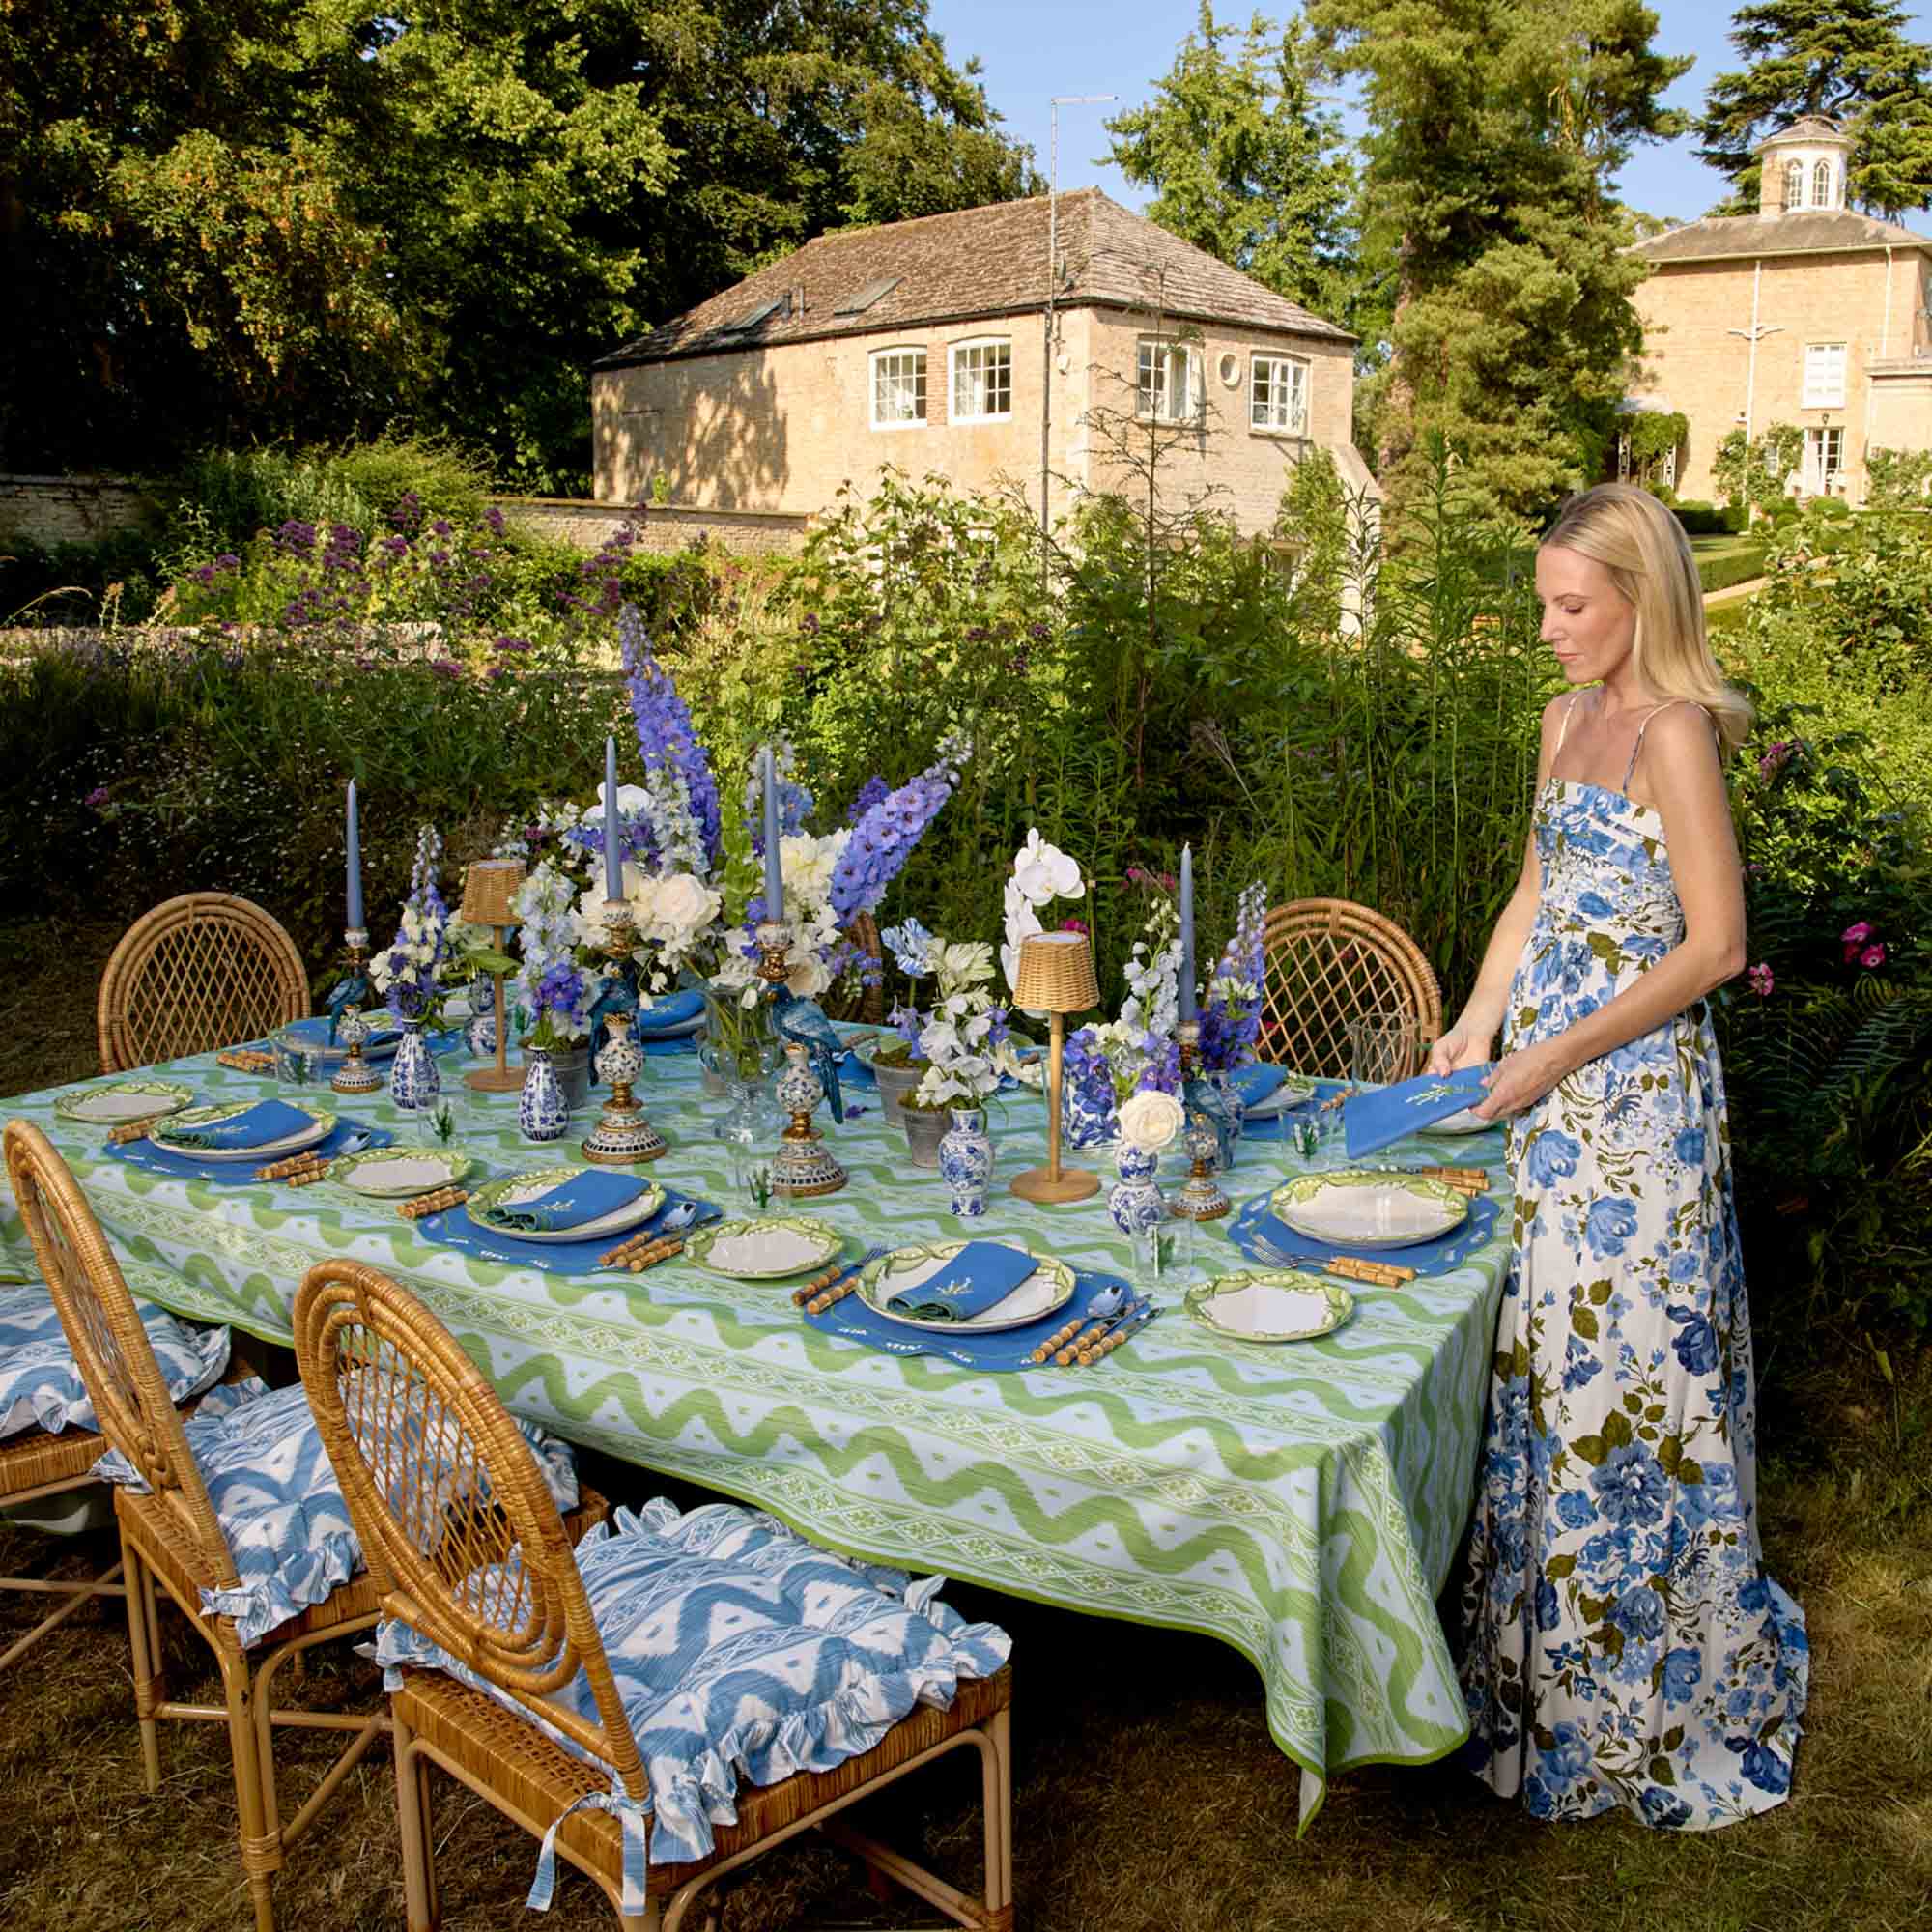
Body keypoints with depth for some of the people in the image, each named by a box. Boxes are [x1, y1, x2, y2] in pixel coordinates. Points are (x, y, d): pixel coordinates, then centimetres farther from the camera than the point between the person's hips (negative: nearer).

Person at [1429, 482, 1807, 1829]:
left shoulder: (1675, 735, -15)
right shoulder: (1569, 720, 11)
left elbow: (1716, 945, -16)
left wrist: (1560, 1057, -17)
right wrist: (1475, 1032, 10)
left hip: (1635, 1079, -8)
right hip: (1546, 1076, 8)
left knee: (1624, 1360, 3)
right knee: (1538, 1352, 15)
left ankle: (1639, 1690, 23)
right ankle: (1537, 1640, 33)